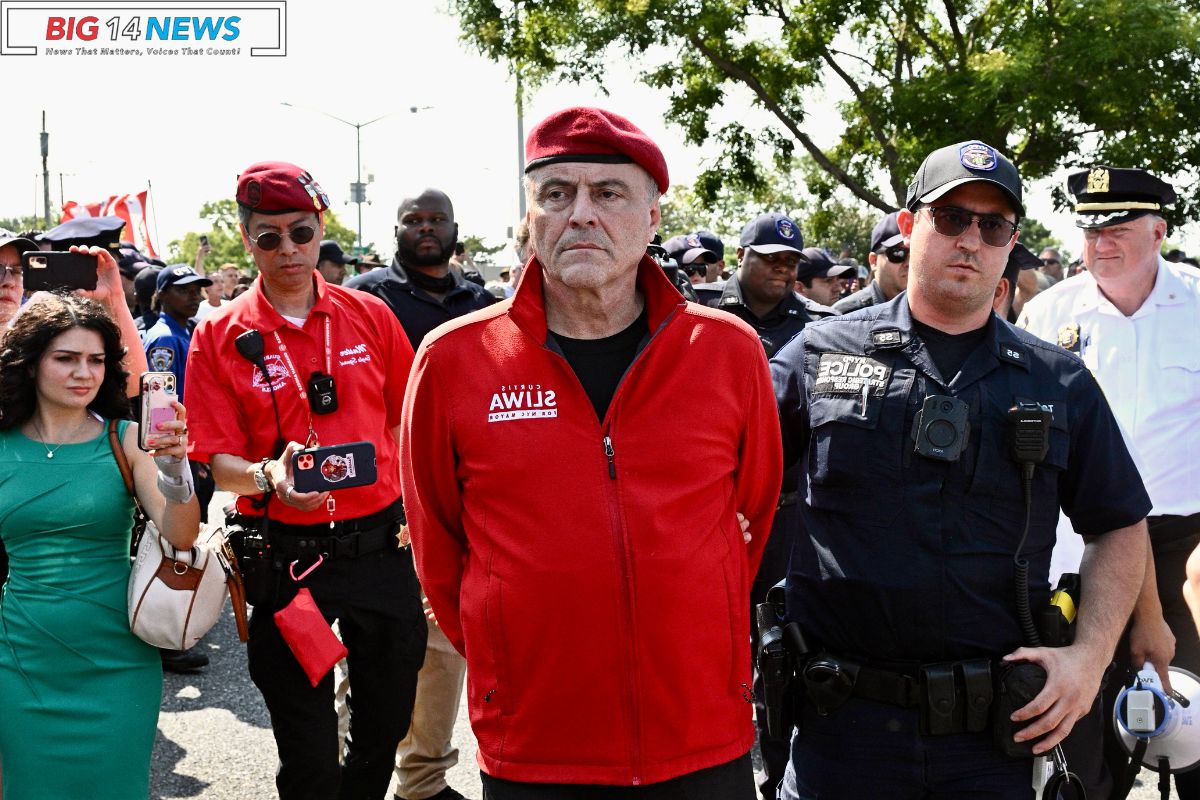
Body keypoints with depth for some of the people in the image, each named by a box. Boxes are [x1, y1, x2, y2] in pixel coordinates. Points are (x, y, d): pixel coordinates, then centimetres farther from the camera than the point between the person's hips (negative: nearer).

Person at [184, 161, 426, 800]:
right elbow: (220, 464, -6)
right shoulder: (219, 336, -3)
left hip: (380, 547, 2)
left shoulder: (369, 316, 3)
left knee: (386, 726, 17)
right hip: (286, 555, -2)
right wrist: (268, 477, -26)